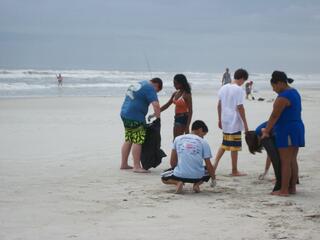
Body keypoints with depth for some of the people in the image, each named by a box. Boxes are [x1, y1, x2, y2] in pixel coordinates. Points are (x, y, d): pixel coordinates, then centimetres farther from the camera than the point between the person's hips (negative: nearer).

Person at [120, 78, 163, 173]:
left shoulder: (139, 84, 20)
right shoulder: (150, 88, -9)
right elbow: (156, 104, -21)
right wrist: (158, 117, -10)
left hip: (125, 114, 9)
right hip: (136, 118, -9)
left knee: (128, 140, 15)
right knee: (138, 141, -6)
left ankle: (124, 164, 21)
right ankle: (136, 167, -5)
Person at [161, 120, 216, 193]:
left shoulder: (178, 139, 9)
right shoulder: (203, 142, 4)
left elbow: (172, 162, 11)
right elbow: (208, 165, 5)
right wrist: (213, 178, 20)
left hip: (180, 175, 1)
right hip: (197, 176, 0)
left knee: (163, 177, 30)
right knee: (209, 172, 33)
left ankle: (178, 182, -2)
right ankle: (197, 184, 3)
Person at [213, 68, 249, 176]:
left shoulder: (224, 88, 8)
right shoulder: (239, 90, -13)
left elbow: (219, 105, 11)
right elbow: (240, 108, -15)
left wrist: (220, 119, 20)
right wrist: (245, 123, -10)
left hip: (225, 121, 7)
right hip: (235, 123, -7)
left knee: (224, 144, 17)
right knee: (234, 147, 2)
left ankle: (215, 164, 3)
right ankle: (234, 171, 9)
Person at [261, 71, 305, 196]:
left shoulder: (283, 97, -17)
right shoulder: (294, 92, 14)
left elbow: (274, 116, -15)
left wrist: (266, 131, -5)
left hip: (287, 131, -10)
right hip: (297, 128, 10)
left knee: (285, 162, -5)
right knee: (293, 161, 13)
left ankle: (284, 190, -2)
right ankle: (292, 187, 18)